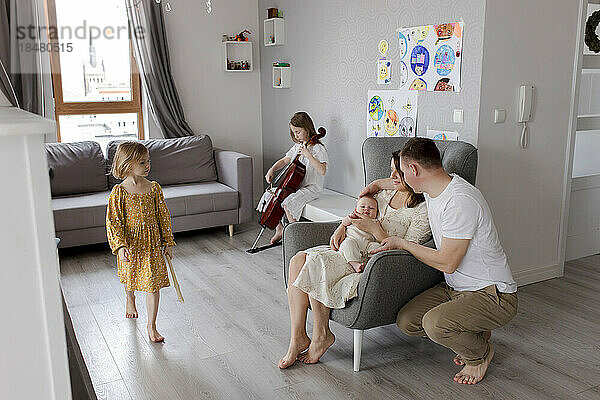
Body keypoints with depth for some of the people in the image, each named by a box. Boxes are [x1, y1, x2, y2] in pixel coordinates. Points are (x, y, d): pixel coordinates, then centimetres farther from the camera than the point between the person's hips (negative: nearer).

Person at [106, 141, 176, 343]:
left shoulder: (154, 188, -5)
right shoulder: (119, 192, -12)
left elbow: (163, 216, 1)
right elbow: (113, 222, -11)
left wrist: (168, 243, 3)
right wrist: (120, 246, -22)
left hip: (152, 244, 1)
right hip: (129, 244, 0)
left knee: (153, 283, -2)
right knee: (129, 276, 24)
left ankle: (151, 325, 9)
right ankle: (130, 300, 57)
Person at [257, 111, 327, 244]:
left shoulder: (318, 148, -14)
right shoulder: (297, 146, 10)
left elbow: (322, 170, -27)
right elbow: (284, 160, 21)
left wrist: (308, 154, -30)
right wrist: (272, 170, 4)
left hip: (312, 187, -9)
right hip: (296, 185, 9)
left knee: (288, 203, -31)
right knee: (269, 196, -1)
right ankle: (279, 229, 9)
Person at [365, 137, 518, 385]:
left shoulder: (460, 201, -27)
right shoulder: (434, 188, 2)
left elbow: (447, 263, -24)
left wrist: (401, 243, -13)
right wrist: (379, 184, 38)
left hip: (493, 295, -9)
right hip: (455, 287, 9)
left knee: (434, 323, -30)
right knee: (407, 321, -3)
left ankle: (480, 353, 3)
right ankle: (474, 332, 18)